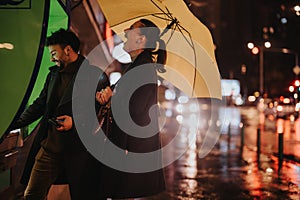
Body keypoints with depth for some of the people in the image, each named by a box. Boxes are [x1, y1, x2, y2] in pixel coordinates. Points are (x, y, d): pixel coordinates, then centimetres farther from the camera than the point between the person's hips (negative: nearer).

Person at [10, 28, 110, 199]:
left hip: (79, 147, -6)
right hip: (50, 145, 6)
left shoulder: (96, 75, -5)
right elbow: (40, 105, 22)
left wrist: (76, 121, -16)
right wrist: (13, 125, 17)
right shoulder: (54, 73, 16)